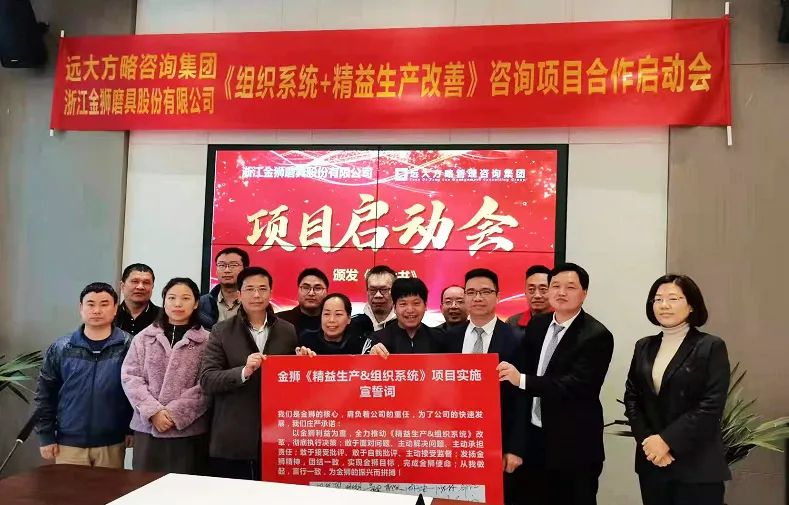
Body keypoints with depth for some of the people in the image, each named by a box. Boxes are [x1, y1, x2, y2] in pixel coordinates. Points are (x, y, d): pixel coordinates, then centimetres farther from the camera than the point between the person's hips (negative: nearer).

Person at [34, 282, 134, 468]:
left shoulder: (129, 347, -5)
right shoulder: (61, 348, 1)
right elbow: (45, 394, 5)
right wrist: (46, 436, 2)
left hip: (112, 444, -1)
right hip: (69, 443, 1)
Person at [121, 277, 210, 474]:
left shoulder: (207, 341, 0)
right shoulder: (144, 337, 9)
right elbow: (130, 377, 2)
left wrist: (176, 413, -14)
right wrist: (153, 411, -10)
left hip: (189, 431, -2)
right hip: (147, 427, 2)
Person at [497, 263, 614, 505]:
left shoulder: (597, 336, -14)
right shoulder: (537, 325, 6)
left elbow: (578, 385, -25)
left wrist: (522, 380, -31)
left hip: (573, 445, -5)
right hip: (532, 436, 6)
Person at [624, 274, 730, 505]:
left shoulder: (711, 347, -6)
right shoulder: (644, 347, 9)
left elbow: (711, 406, -13)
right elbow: (631, 397, 6)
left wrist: (667, 440, -17)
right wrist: (647, 440, -8)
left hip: (697, 466, -4)